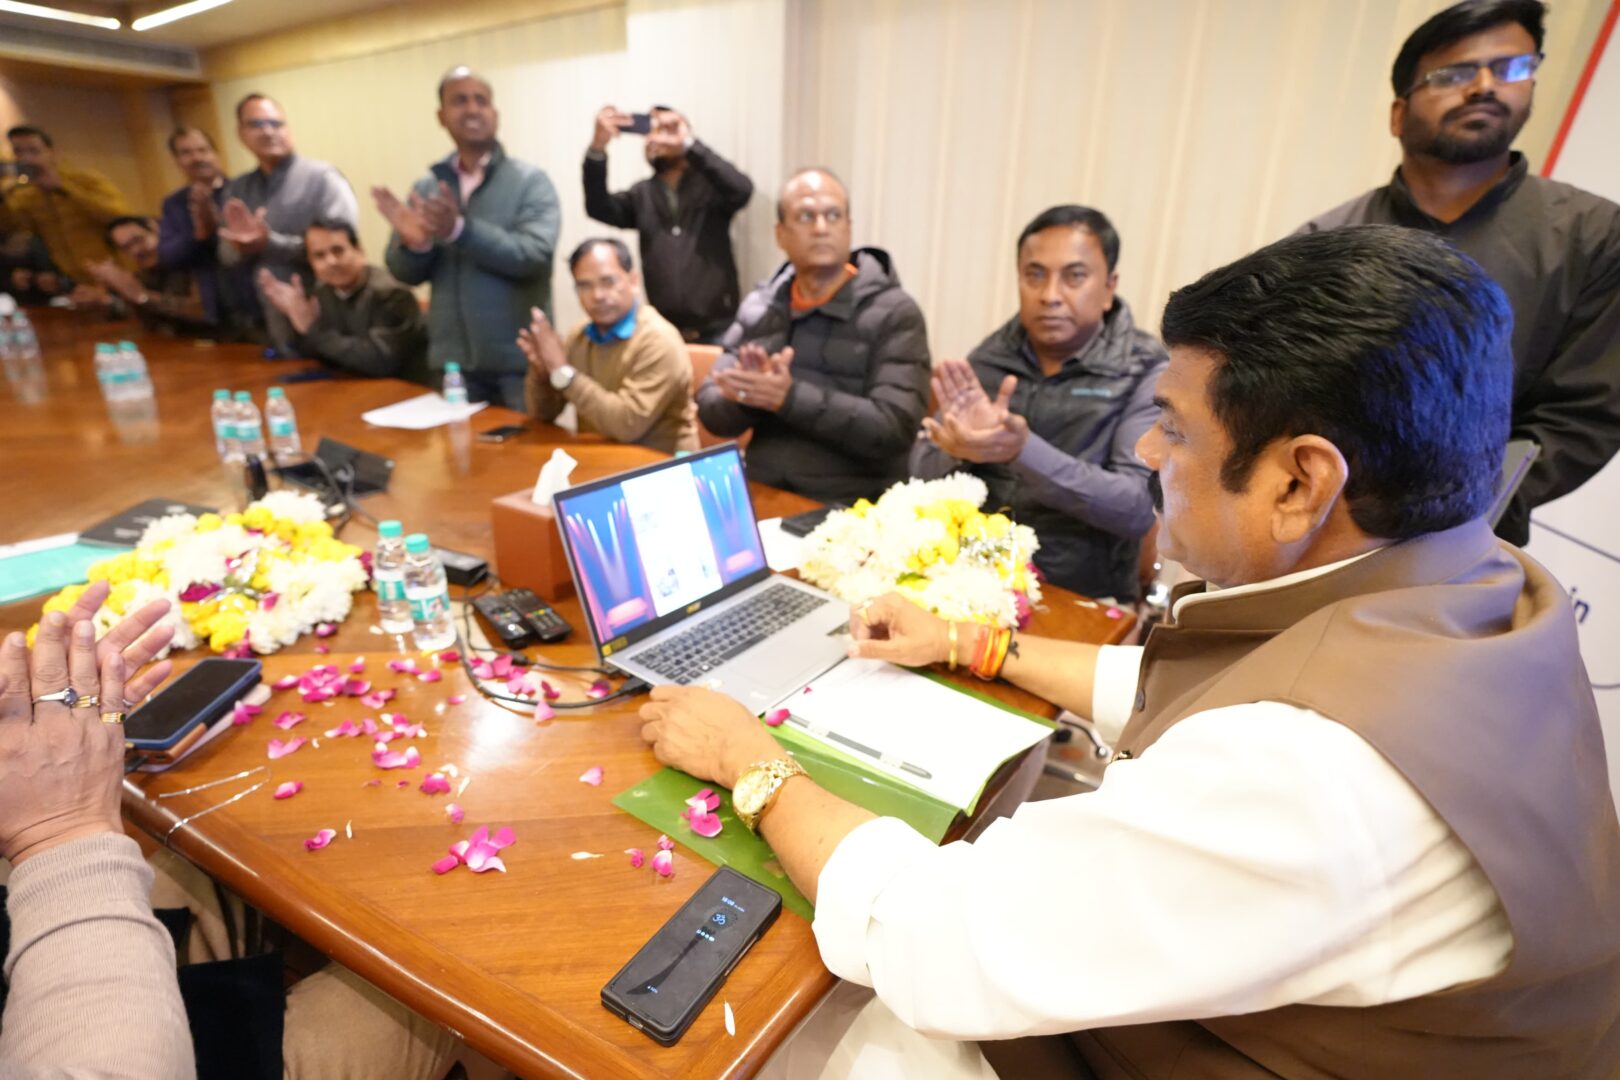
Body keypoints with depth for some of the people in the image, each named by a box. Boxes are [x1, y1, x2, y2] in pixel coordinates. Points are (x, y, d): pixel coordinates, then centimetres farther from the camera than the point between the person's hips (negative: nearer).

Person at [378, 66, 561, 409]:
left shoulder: (530, 180, -3)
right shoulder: (427, 186, 9)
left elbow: (535, 255, -18)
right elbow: (405, 273, 8)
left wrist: (459, 230, -26)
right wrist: (413, 244, -14)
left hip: (519, 359, -4)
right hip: (453, 360, 4)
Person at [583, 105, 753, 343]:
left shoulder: (710, 184, 3)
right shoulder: (642, 194, 12)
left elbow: (742, 190, -17)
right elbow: (598, 208, -3)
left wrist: (688, 144, -20)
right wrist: (598, 147, -18)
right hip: (663, 331, 3)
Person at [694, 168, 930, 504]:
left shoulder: (895, 313, -4)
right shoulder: (758, 306, 10)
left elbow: (894, 429, -14)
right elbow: (712, 410, 6)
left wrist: (790, 398, -19)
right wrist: (750, 392, -14)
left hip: (851, 508, -3)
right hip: (761, 495, 4)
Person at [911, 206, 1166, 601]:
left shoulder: (1147, 373, -6)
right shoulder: (990, 356, 4)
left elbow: (1140, 508, -16)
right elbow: (922, 473, 2)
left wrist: (1024, 451, -27)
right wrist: (960, 448, -20)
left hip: (1079, 600, -2)